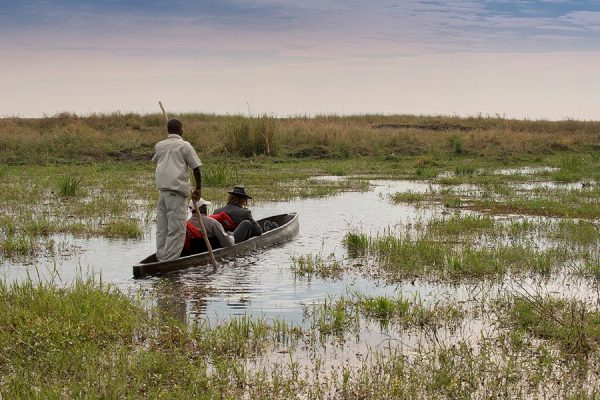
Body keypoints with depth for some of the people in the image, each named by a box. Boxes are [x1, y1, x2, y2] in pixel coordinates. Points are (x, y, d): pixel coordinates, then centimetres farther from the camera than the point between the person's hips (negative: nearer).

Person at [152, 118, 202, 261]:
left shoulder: (159, 146, 13)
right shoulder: (184, 146, -3)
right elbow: (196, 168, -4)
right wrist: (199, 188, 6)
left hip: (162, 190, 6)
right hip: (177, 191, -6)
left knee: (162, 228, 10)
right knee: (177, 228, -4)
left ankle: (161, 258, 14)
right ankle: (170, 260, -8)